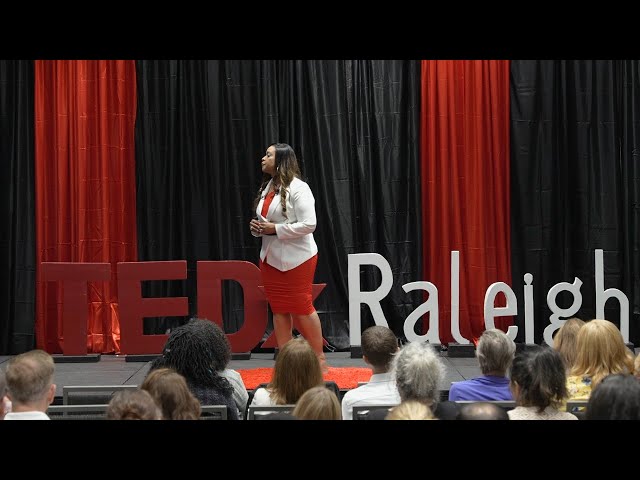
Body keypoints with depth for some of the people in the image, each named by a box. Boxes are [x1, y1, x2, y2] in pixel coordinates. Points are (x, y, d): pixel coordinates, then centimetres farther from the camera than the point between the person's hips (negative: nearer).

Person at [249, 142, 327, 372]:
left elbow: (309, 224, -21)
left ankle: (319, 357, 13)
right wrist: (257, 228, 0)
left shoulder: (298, 188, -14)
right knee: (278, 309, 8)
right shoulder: (266, 188, 11)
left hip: (296, 258, -7)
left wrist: (276, 229, -19)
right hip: (271, 257, 8)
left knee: (301, 308, -1)